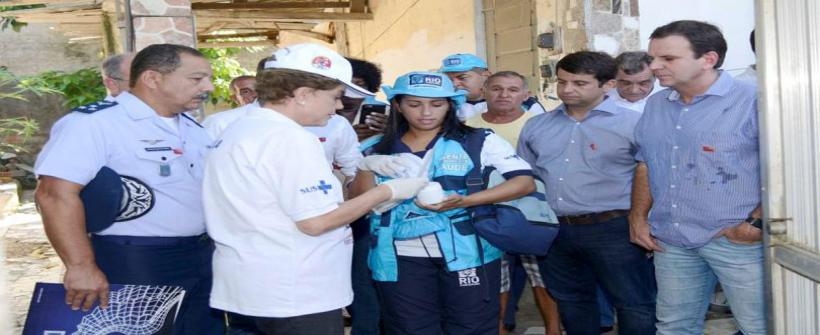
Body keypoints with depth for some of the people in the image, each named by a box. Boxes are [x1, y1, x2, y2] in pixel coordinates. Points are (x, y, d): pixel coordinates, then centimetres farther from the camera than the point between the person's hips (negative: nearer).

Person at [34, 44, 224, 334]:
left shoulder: (192, 127, 11)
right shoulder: (95, 123, -15)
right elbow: (56, 194, -22)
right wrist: (81, 267, -23)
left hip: (202, 256, 8)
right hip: (134, 263, -7)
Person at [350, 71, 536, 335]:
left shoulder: (479, 140, 0)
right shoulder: (382, 150, 7)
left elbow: (525, 182, -8)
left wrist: (466, 201, -20)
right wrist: (367, 167, -14)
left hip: (466, 253, -2)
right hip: (400, 258, 2)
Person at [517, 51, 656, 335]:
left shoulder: (633, 123, -9)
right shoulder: (535, 126, 8)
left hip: (612, 229, -4)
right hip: (553, 230, 5)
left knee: (634, 305, 5)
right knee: (570, 303, 19)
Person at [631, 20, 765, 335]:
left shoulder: (754, 101, -12)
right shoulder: (655, 105, 9)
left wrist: (757, 224, -18)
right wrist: (638, 217, 9)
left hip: (738, 239, -5)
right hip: (671, 240, 6)